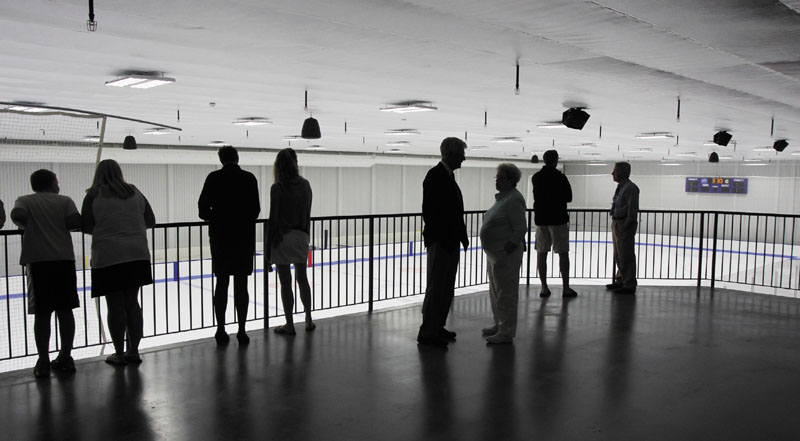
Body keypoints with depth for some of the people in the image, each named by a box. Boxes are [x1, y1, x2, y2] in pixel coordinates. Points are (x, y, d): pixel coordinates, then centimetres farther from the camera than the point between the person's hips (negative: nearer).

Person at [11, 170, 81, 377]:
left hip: (38, 260, -1)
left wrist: (26, 227, 5)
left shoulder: (25, 201, 7)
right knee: (65, 310, 9)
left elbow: (17, 215, -15)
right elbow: (75, 222, -7)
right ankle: (65, 358, 15)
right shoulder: (64, 201, 9)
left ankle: (43, 362, 6)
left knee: (42, 313, 3)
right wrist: (61, 226, 13)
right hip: (64, 259, 1)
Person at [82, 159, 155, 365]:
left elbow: (86, 227, -4)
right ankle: (133, 351, 16)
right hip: (137, 254, 4)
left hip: (108, 256, -3)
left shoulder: (94, 196, -2)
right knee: (132, 303, 11)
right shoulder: (135, 193, 8)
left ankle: (119, 354, 12)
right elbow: (150, 221, 10)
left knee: (115, 306, 4)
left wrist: (105, 230, 15)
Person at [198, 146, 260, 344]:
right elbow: (255, 210, -1)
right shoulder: (249, 178, -1)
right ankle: (241, 331, 4)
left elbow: (203, 207, -6)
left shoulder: (214, 178, -2)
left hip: (221, 236, 0)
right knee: (241, 284, 3)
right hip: (244, 236, 0)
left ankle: (221, 330, 10)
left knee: (221, 283, 7)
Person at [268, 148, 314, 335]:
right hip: (301, 236, 5)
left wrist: (269, 246, -5)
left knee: (285, 282, 3)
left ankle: (290, 325, 11)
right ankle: (309, 321, 23)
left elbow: (274, 218, -12)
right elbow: (307, 214, 7)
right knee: (302, 278, 16)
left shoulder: (278, 188, -13)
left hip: (282, 238, -5)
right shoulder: (305, 185, 1)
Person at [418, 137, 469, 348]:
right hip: (440, 242, -9)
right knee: (436, 287, -3)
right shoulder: (435, 176, -14)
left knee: (446, 288, 15)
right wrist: (441, 239, -20)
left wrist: (462, 236, 11)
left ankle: (437, 327, 25)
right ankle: (427, 333, 5)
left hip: (451, 242, 9)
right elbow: (429, 211, -19)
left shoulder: (449, 176, 14)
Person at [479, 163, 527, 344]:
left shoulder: (514, 199, -17)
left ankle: (506, 333, 5)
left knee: (506, 294, -3)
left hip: (505, 254, -10)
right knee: (496, 292, 19)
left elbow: (521, 229, -21)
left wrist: (506, 251, -22)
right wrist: (494, 253, 16)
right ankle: (499, 325, 33)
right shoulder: (502, 197, 13)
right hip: (494, 253, 10)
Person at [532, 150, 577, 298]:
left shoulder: (536, 177, 4)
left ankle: (544, 288, 9)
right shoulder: (560, 177, -10)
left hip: (540, 218, 4)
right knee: (563, 253, 3)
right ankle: (565, 288, 4)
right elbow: (568, 198, -5)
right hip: (558, 218, -4)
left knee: (541, 252, 8)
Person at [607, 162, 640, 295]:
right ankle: (620, 280, 31)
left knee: (626, 256, -6)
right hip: (617, 224, 10)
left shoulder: (630, 188, -15)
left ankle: (629, 286, 1)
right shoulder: (620, 187, 15)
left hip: (625, 225, -10)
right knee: (618, 256, 18)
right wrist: (615, 223, 16)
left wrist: (625, 226, -20)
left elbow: (632, 210, -19)